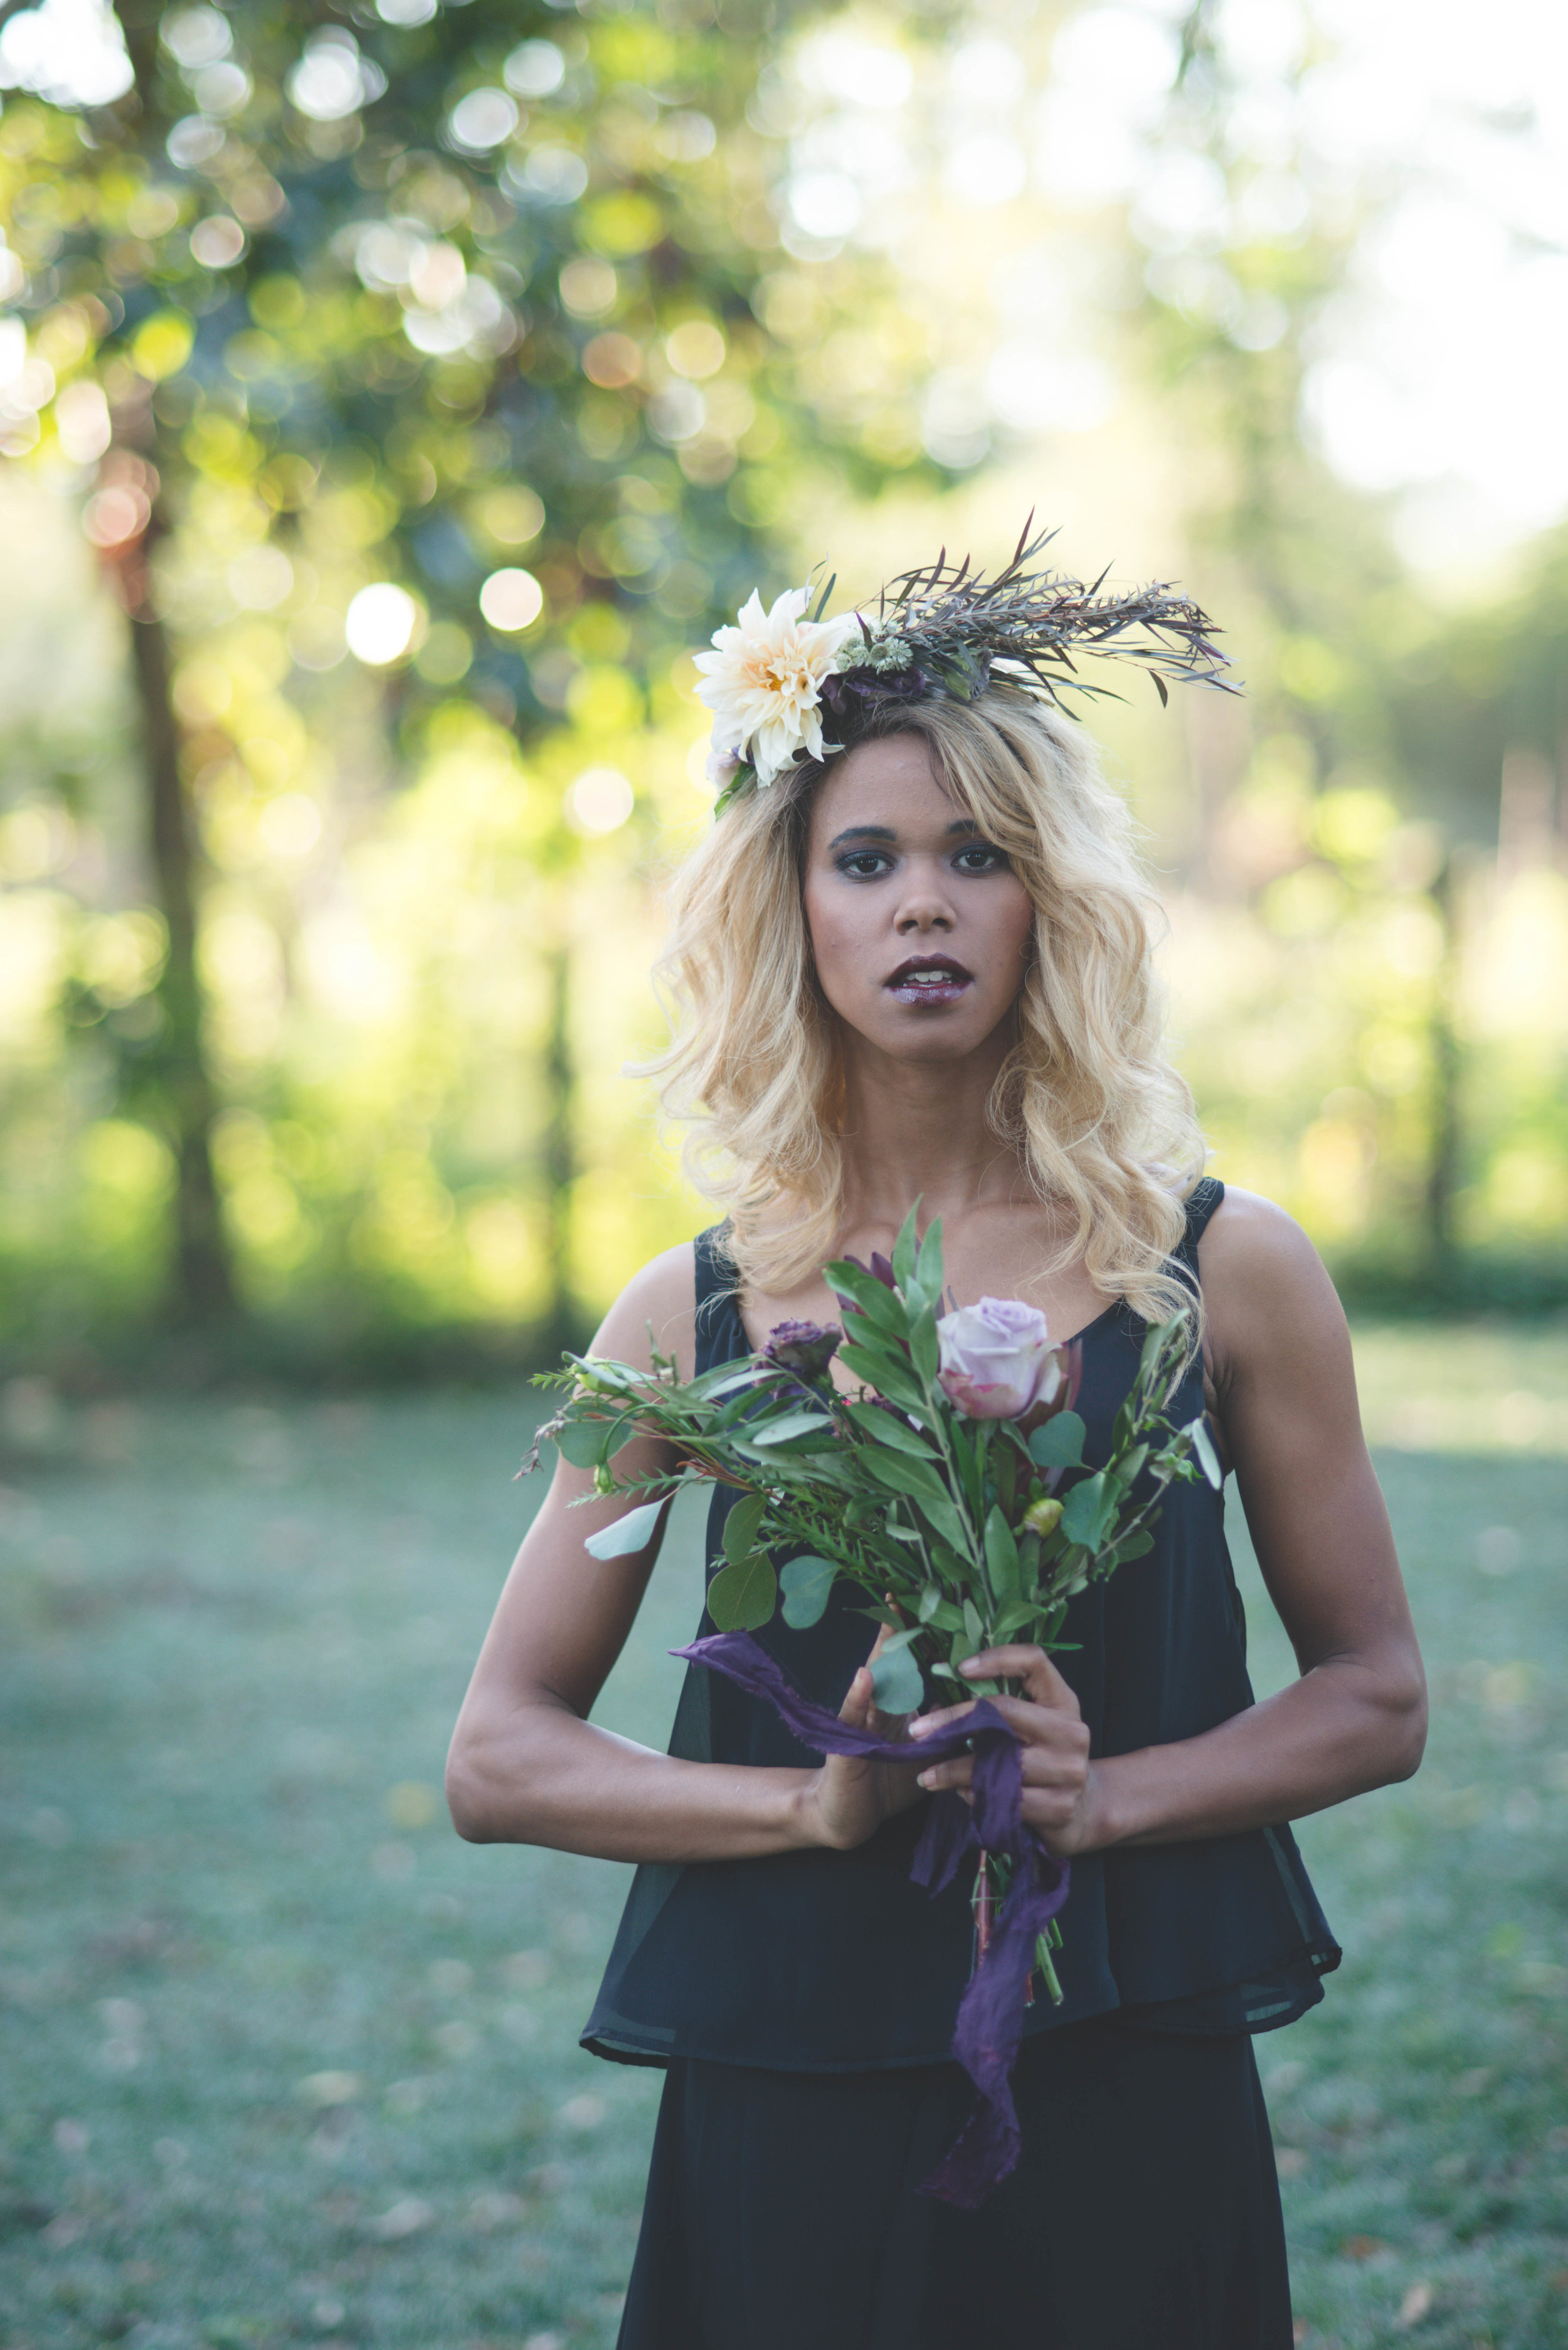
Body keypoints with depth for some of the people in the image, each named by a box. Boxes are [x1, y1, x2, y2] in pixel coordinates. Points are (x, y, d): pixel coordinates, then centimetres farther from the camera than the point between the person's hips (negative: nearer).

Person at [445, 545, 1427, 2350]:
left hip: (1131, 2088, 0)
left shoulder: (1225, 1271, -2)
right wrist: (818, 1802, -14)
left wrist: (1105, 1794, -13)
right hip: (786, 2109, 0)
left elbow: (1375, 1697, 4)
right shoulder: (696, 1315, 0)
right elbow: (499, 1759, 2)